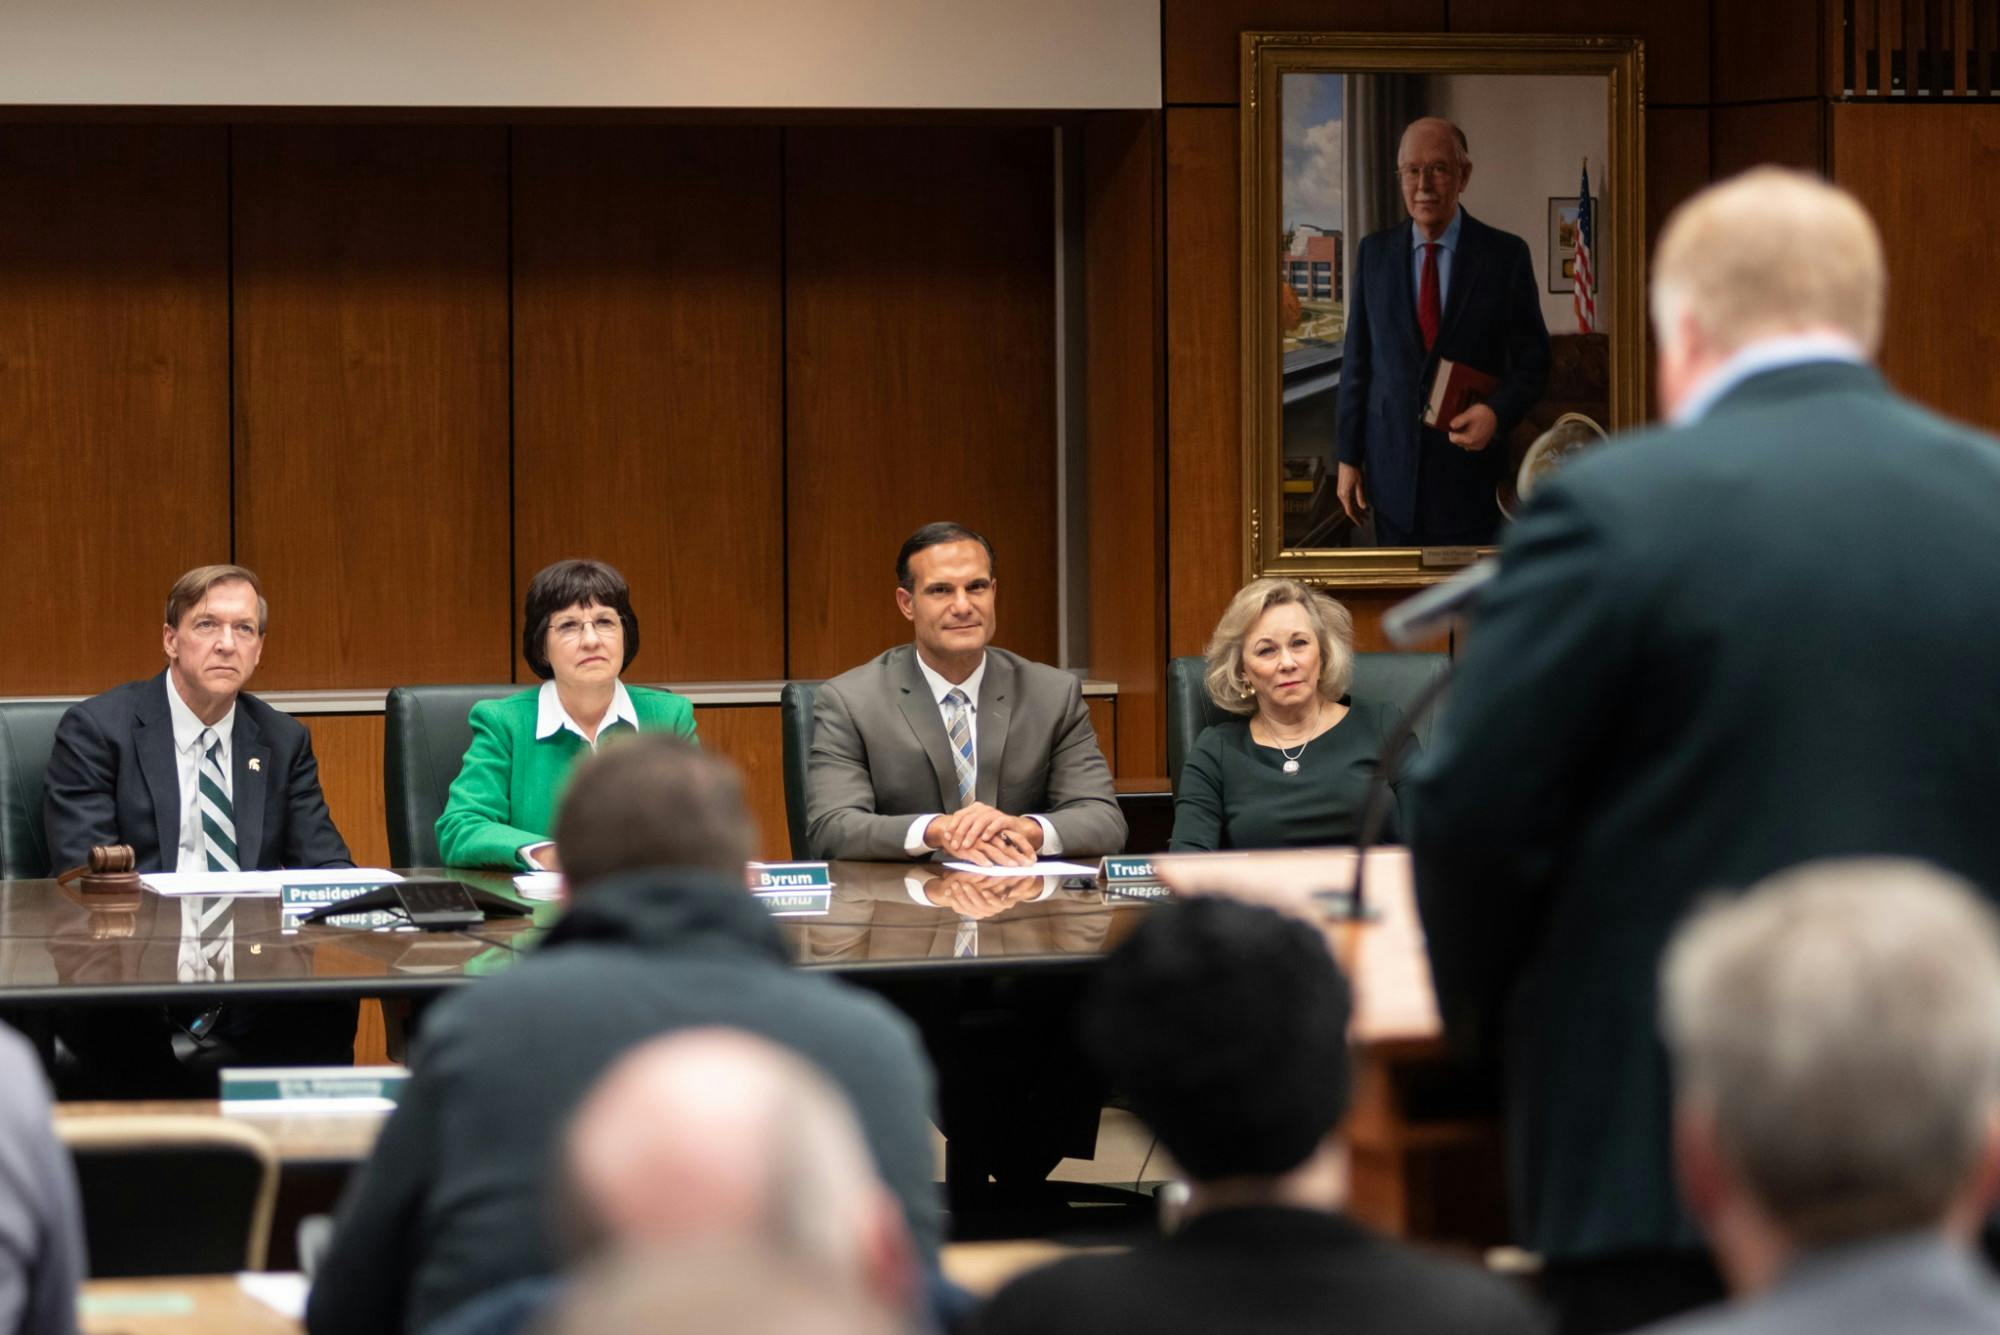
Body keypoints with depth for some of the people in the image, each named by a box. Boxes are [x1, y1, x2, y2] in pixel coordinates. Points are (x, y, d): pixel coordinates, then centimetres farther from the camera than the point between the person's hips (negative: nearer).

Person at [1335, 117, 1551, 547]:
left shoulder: (1505, 254, -2)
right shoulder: (1374, 253, 6)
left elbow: (1533, 360, 1)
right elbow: (1357, 361, 8)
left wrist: (1497, 412, -18)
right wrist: (1348, 458, 6)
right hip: (1393, 464, 2)